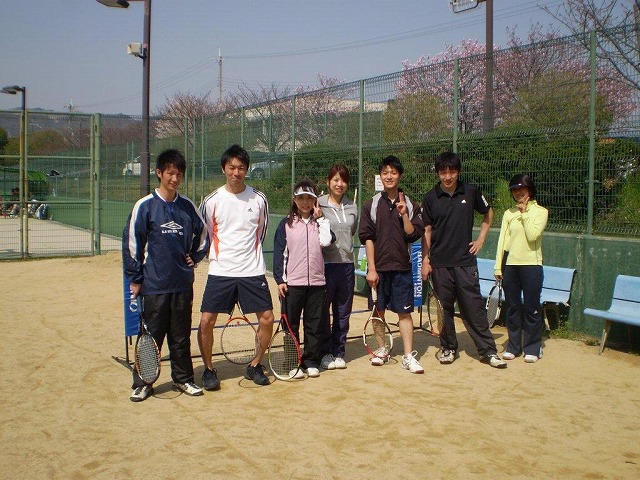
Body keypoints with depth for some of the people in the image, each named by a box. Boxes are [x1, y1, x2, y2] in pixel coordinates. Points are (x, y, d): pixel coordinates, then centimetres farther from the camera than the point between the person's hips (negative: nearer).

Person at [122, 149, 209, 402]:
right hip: (154, 284, -3)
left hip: (183, 283, 3)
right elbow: (131, 243, -4)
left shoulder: (188, 206, 6)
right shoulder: (145, 206, -5)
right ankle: (142, 383, 16)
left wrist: (194, 257, 9)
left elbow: (202, 234, 21)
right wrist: (134, 279, -4)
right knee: (151, 336, 4)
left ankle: (183, 379, 25)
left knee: (181, 336, 12)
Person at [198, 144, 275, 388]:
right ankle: (209, 369, 15)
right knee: (206, 321, -6)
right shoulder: (212, 201, 0)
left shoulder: (258, 199, 3)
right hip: (220, 272, -1)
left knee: (267, 319, -2)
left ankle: (255, 366, 19)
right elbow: (205, 235, 12)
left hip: (252, 272, 1)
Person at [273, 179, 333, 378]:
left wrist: (320, 218, -3)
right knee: (291, 324, 3)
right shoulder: (286, 224, 5)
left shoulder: (320, 221, 11)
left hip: (317, 282, 2)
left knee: (315, 324, 6)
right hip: (292, 283, -1)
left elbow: (326, 241, -10)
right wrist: (279, 280, -5)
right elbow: (279, 253, 2)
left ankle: (311, 362, 17)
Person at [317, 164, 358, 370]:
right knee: (323, 311, 2)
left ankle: (338, 352, 22)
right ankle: (325, 353, 14)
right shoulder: (319, 205, -4)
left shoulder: (352, 207, 10)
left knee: (343, 311, 10)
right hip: (325, 263, -4)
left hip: (346, 264, 4)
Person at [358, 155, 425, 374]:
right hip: (378, 267, 0)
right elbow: (367, 238, -2)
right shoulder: (371, 205, 1)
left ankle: (408, 356, 4)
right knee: (378, 311, 9)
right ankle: (381, 351, 25)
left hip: (401, 267, 0)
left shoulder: (410, 205, 4)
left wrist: (404, 215, -14)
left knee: (404, 312, 0)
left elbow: (413, 235, -1)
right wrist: (371, 269, -7)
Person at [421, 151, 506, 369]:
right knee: (444, 307, 7)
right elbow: (427, 231, 2)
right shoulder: (430, 198, 0)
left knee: (474, 307, 0)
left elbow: (488, 213, 17)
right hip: (440, 263, 0)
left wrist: (481, 239, 9)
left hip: (465, 261, 0)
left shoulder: (471, 192, 1)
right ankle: (448, 348, 22)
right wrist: (425, 260, -2)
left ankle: (488, 350, 7)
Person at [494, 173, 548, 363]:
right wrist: (498, 266, 2)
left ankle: (532, 347, 11)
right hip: (510, 264, 3)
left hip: (531, 264, -3)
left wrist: (525, 214, -8)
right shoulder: (509, 213, 10)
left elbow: (532, 235, -14)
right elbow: (502, 240, 7)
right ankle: (513, 345, 20)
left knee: (532, 308, 0)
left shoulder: (540, 211, 1)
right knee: (512, 307, 9)